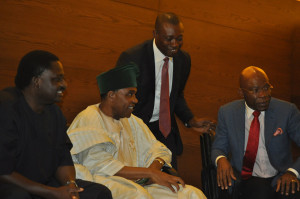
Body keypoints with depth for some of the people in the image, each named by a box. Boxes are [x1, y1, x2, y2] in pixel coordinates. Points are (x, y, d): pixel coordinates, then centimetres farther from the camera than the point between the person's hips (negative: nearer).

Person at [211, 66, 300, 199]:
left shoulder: (287, 111, -3)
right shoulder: (227, 113, 2)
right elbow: (218, 148, 9)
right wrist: (221, 159, -16)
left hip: (280, 179, 0)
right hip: (246, 181, 1)